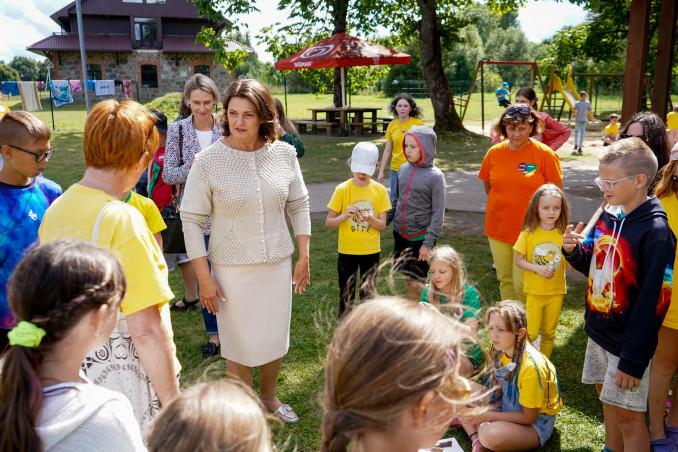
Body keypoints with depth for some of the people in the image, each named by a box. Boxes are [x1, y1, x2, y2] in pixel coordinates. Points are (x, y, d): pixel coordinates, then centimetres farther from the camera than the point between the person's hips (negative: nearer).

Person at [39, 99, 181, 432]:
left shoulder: (55, 211, -1)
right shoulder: (121, 220, -24)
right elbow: (146, 331, -25)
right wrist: (173, 402, -15)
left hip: (71, 373, 7)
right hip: (126, 384, -7)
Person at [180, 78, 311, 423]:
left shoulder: (284, 153, -4)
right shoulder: (208, 161, -13)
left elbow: (298, 206, 7)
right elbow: (192, 221, -8)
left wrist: (303, 257, 5)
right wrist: (204, 278, -9)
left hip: (278, 265, 3)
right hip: (232, 269, -3)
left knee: (275, 339, 18)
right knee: (241, 345, 10)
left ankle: (269, 397, 44)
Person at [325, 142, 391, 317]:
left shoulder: (380, 190, -4)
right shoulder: (342, 189, -9)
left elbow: (382, 225, -3)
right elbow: (328, 222, -6)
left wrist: (370, 218, -23)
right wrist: (345, 216, -24)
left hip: (371, 251, 1)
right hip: (347, 251, -1)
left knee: (368, 293, 12)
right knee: (346, 294, 9)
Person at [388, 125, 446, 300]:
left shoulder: (435, 176, -12)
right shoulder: (403, 169, 3)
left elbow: (438, 213, -11)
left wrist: (428, 243, -14)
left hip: (420, 236, -5)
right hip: (400, 233, 5)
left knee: (417, 282, -2)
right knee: (407, 278, 13)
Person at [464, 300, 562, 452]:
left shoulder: (531, 366, -30)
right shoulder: (501, 351, -9)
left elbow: (529, 417, -22)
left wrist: (488, 416, -19)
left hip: (536, 422, -8)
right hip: (510, 408, 8)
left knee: (490, 435, -37)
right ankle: (476, 439, -11)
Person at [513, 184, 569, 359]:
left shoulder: (563, 234, -7)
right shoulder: (528, 233, -10)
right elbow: (518, 260, -7)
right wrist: (537, 268, -22)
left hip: (556, 292, 2)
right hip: (533, 292, -2)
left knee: (549, 332, 16)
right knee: (530, 333, 1)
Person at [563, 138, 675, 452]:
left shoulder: (655, 232, -21)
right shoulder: (607, 217, 1)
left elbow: (653, 303, -21)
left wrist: (633, 360, -19)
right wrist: (574, 250, -8)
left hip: (628, 341, -7)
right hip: (599, 331, 7)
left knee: (627, 414, 3)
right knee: (608, 398, 21)